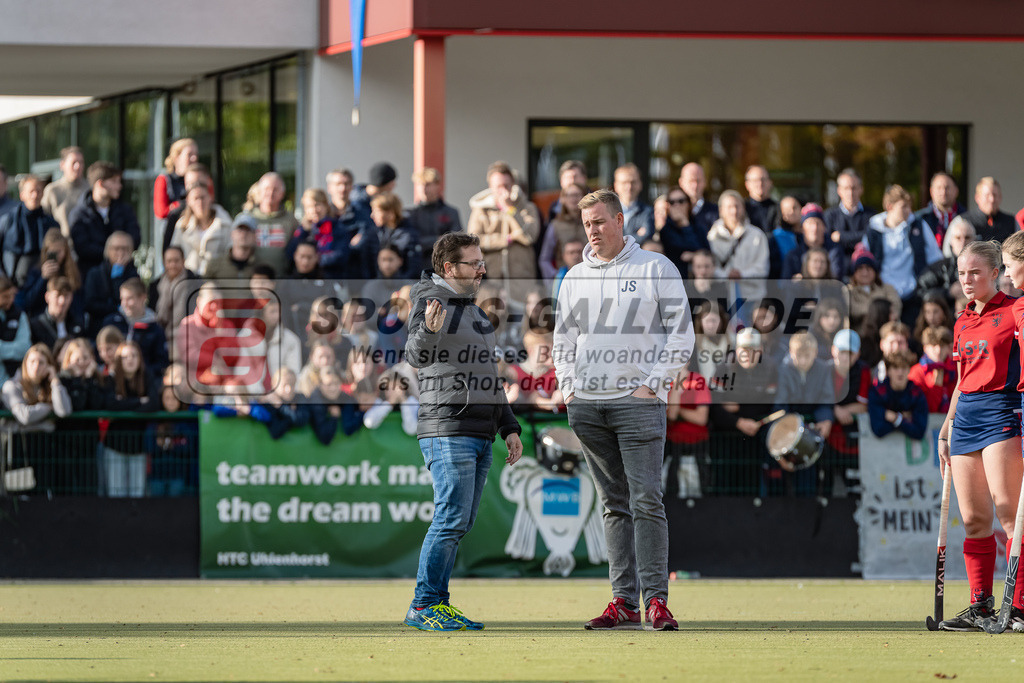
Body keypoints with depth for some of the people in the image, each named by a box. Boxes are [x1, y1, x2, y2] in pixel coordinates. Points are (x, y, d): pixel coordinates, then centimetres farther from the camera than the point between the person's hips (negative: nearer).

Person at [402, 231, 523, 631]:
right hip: (446, 430, -9)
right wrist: (428, 331, -42)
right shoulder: (430, 302, -5)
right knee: (452, 519, -14)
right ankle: (424, 606, -11)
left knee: (459, 523, 7)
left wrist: (509, 428, 24)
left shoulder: (473, 312, 23)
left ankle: (437, 604, 10)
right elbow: (416, 357, -21)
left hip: (480, 433, 9)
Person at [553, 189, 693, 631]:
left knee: (646, 500, -11)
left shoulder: (656, 269, 1)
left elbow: (682, 334, -1)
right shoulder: (575, 278, 16)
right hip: (587, 404, 5)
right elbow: (563, 339, 23)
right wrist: (567, 387, 8)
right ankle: (624, 602, 5)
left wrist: (654, 383, -9)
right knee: (615, 504, 6)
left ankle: (655, 599, -12)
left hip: (638, 401, -5)